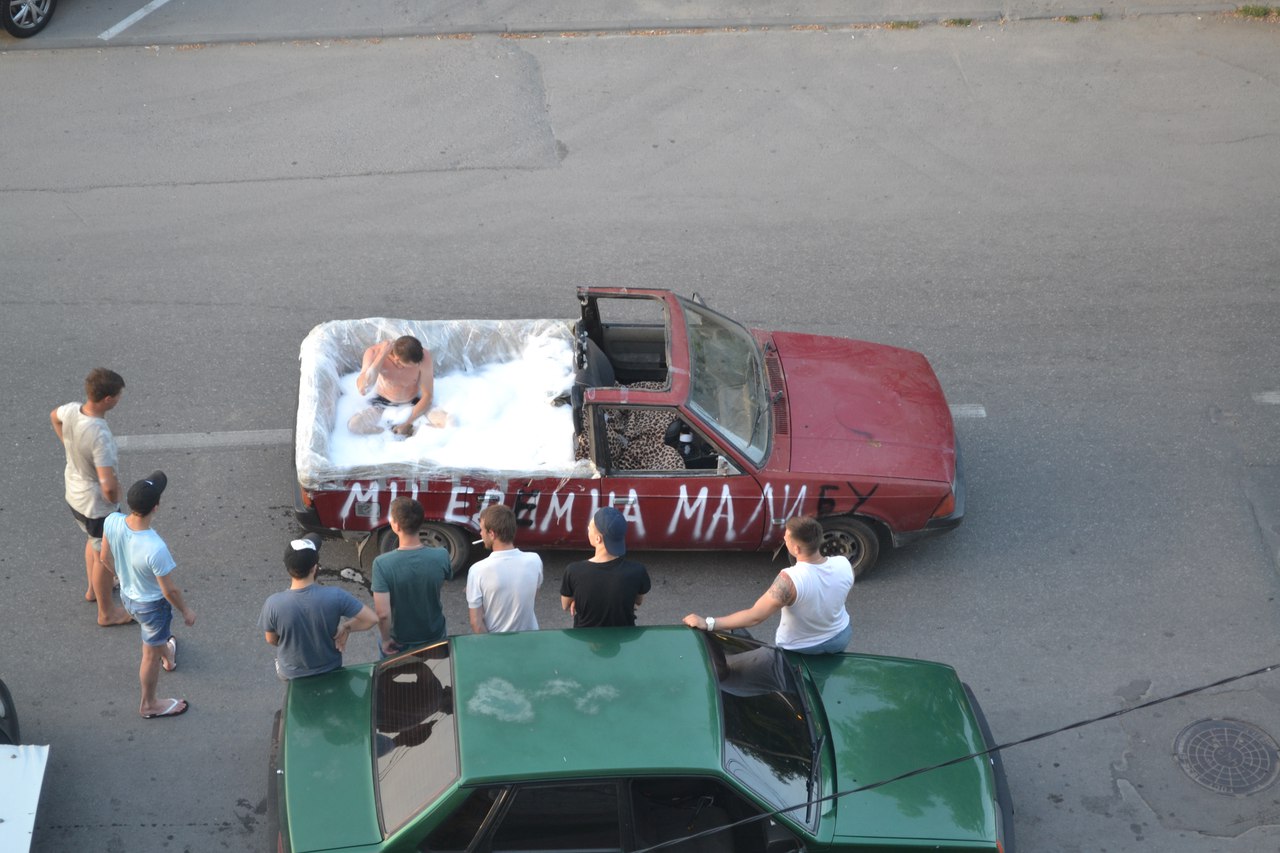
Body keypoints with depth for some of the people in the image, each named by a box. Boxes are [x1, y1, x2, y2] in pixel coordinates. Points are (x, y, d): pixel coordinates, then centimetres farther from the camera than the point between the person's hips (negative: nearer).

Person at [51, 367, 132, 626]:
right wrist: (114, 499, -18)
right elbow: (108, 486, -41)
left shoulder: (71, 411, -17)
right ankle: (107, 612, 38)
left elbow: (54, 416, 11)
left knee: (93, 541, 33)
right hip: (97, 504, -8)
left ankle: (94, 588, 57)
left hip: (74, 494, 8)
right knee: (103, 555, 17)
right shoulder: (100, 436, -40)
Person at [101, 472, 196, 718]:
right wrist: (186, 610, -6)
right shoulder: (155, 549, -43)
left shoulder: (112, 522, -26)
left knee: (156, 635, 38)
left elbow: (106, 557, -5)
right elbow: (169, 590, -26)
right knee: (151, 654, 22)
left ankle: (168, 657, 69)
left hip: (127, 594, 6)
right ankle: (149, 705, 46)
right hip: (152, 604, -6)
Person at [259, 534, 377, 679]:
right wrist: (346, 627, -9)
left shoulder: (273, 603, -28)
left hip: (291, 673, 0)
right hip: (330, 669, 0)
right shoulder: (335, 596, -30)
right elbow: (372, 619, -23)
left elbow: (272, 640, -9)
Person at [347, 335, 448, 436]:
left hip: (414, 404, 0)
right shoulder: (374, 353, -29)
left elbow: (427, 395, -19)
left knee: (443, 420, -27)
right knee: (353, 424, -27)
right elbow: (363, 389, -42)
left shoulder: (423, 357, -29)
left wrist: (407, 424, -22)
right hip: (383, 404, 1)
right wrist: (382, 355, -43)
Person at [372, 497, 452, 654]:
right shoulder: (441, 556, -22)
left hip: (398, 642, -2)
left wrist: (385, 639, -12)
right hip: (434, 636, 2)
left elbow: (383, 614, -30)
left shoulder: (382, 563, -30)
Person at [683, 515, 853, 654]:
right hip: (841, 638, 3)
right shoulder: (844, 565, -23)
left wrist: (707, 623, -33)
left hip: (800, 649, -3)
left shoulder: (790, 579, -37)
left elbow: (754, 616, -37)